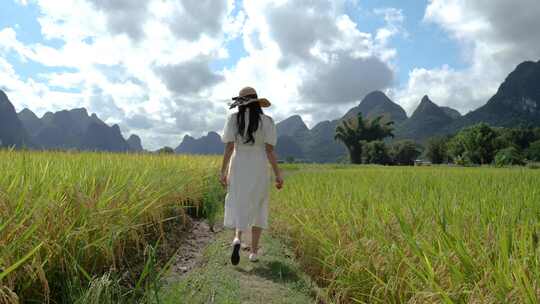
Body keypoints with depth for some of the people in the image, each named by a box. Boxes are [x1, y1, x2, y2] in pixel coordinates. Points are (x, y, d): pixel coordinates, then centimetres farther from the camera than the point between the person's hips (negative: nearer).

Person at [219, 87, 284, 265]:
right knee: (257, 209, 12)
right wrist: (278, 175, -3)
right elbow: (270, 150, -8)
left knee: (238, 205, 12)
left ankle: (237, 238, -16)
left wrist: (223, 172, 1)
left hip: (238, 168, 0)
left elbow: (229, 148, -5)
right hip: (259, 170, 0)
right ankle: (254, 251, 13)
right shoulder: (266, 121, -3)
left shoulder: (233, 119, -2)